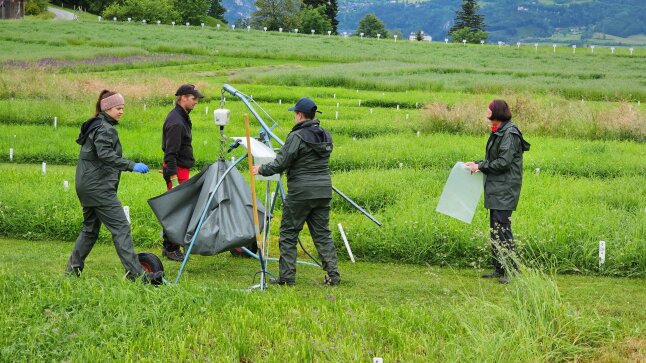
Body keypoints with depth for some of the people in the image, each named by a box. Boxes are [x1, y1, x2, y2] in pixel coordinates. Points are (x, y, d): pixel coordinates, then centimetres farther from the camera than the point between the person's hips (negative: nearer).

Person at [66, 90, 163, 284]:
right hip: (99, 187, -11)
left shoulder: (94, 126, 17)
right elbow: (105, 155, -28)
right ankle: (136, 273, -17)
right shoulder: (105, 129, -14)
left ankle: (73, 269, 21)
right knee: (121, 227, -13)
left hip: (86, 185, 11)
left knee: (90, 228, 18)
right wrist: (132, 166, -34)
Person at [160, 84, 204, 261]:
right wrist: (174, 179, -26)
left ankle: (168, 246, 22)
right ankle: (172, 249, -1)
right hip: (177, 170, -10)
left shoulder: (181, 117, 14)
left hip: (181, 169, 10)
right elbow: (171, 153, -23)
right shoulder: (176, 122, -20)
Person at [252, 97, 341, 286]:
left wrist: (262, 170, 4)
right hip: (324, 190, 7)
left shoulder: (297, 137, -13)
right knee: (322, 233, 11)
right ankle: (332, 274, 4)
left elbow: (281, 163, -13)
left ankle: (287, 276, 3)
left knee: (288, 233, 4)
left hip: (301, 192, -7)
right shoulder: (326, 136, 10)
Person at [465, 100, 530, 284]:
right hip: (496, 189, 10)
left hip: (505, 190, -10)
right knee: (495, 229, 14)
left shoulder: (509, 134, -15)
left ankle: (512, 271, -8)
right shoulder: (498, 132, 15)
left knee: (501, 228, -11)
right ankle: (499, 269, 21)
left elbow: (503, 162, -20)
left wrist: (481, 167, -11)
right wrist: (477, 164, 8)